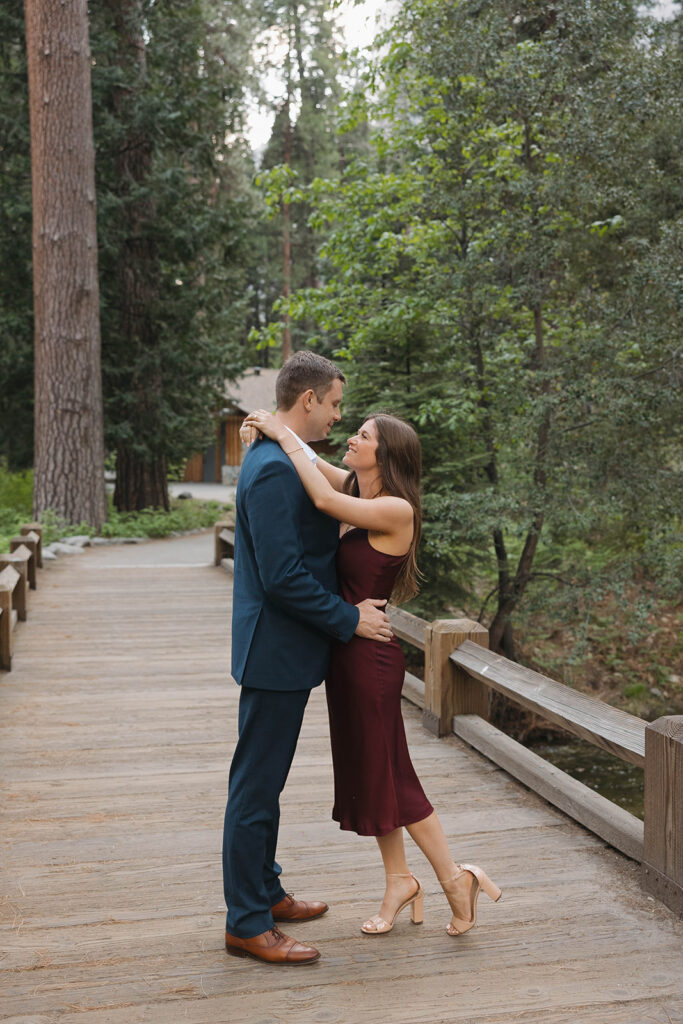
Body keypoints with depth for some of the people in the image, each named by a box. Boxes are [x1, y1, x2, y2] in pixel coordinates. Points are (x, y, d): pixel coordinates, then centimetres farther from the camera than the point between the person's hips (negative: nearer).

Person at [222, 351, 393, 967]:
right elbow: (283, 576, -25)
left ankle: (264, 893, 34)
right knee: (257, 786, 0)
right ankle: (247, 925, 11)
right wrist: (350, 619, -17)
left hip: (282, 649, 11)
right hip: (276, 653, -11)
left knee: (264, 783, 20)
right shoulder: (275, 470, -21)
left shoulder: (284, 460, 13)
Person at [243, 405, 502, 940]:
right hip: (346, 651, 9)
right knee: (365, 771, 17)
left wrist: (283, 435, -21)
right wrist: (268, 429, -3)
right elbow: (309, 461, 16)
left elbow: (324, 500, -30)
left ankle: (455, 877, 20)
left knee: (388, 774, 4)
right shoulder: (357, 490, 5)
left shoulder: (396, 510, -18)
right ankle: (399, 879, 33)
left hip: (370, 653, -9)